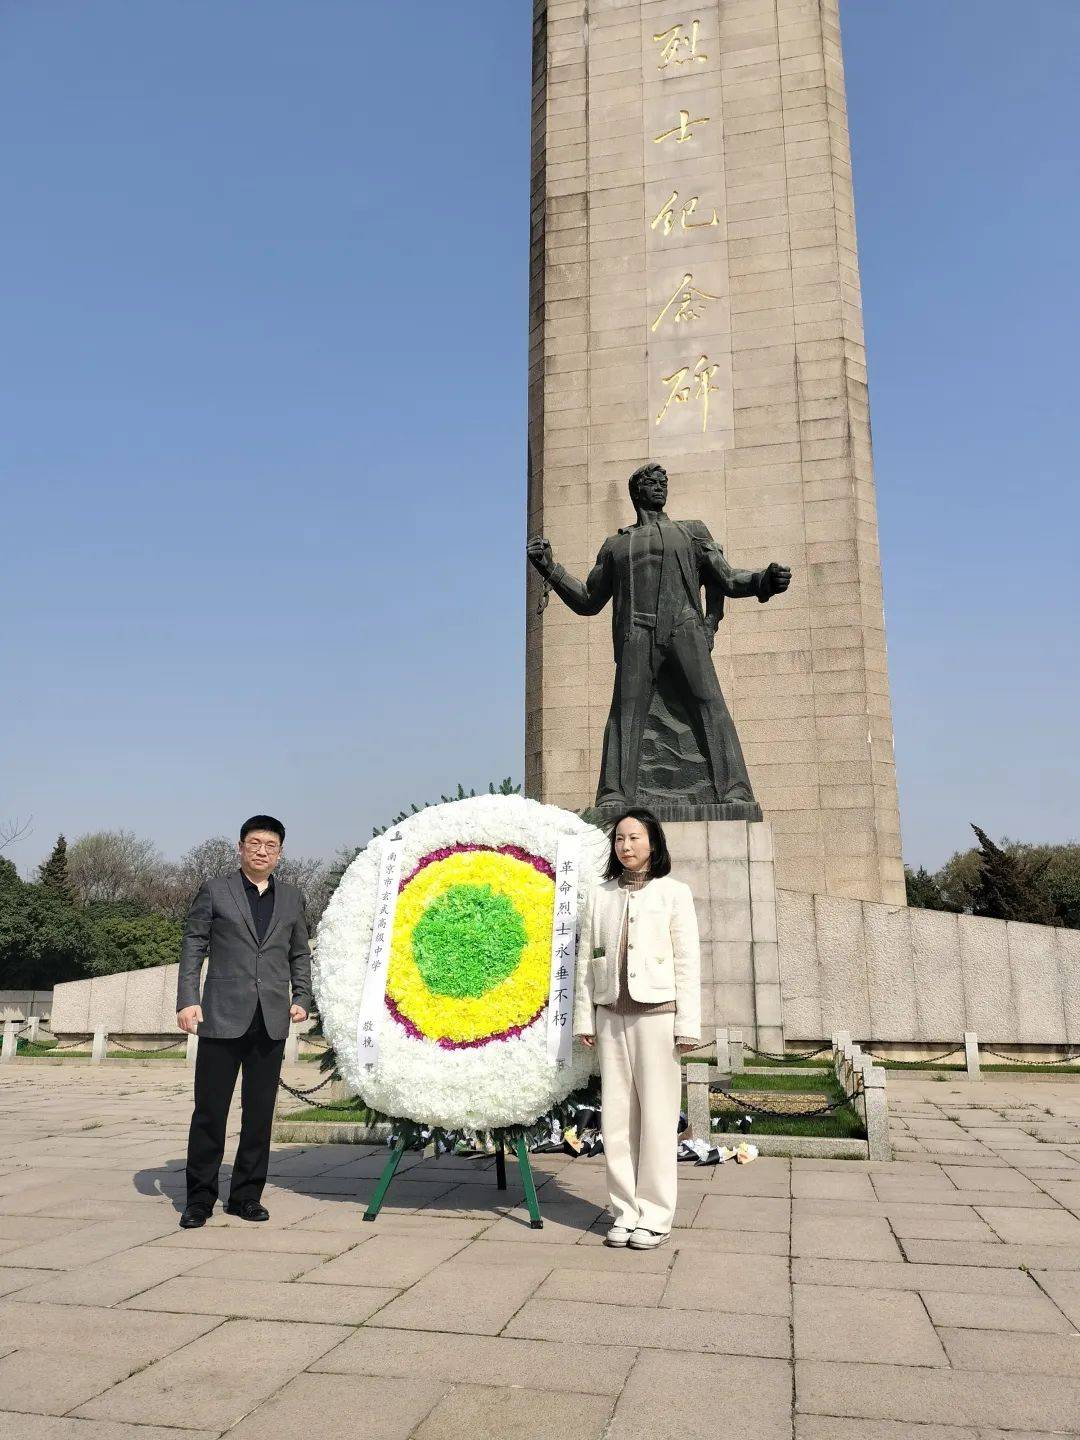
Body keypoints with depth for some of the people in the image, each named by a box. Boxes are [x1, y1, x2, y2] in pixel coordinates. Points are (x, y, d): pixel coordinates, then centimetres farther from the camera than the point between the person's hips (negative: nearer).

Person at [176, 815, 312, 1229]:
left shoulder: (291, 898, 13)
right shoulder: (215, 891, 5)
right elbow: (193, 946, 2)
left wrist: (302, 998, 7)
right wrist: (187, 1000, -7)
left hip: (271, 1021, 3)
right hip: (222, 1016, -3)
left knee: (260, 1111, 7)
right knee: (210, 1109, 1)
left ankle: (246, 1195, 18)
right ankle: (200, 1197, 13)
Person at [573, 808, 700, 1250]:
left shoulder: (674, 893, 2)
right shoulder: (600, 897, 10)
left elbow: (687, 962, -1)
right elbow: (585, 961, 10)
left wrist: (687, 1024, -7)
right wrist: (584, 1019, 5)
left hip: (656, 1013, -3)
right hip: (611, 1015, 3)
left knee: (657, 1114, 0)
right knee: (616, 1115, 5)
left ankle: (655, 1215, 10)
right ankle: (625, 1211, 15)